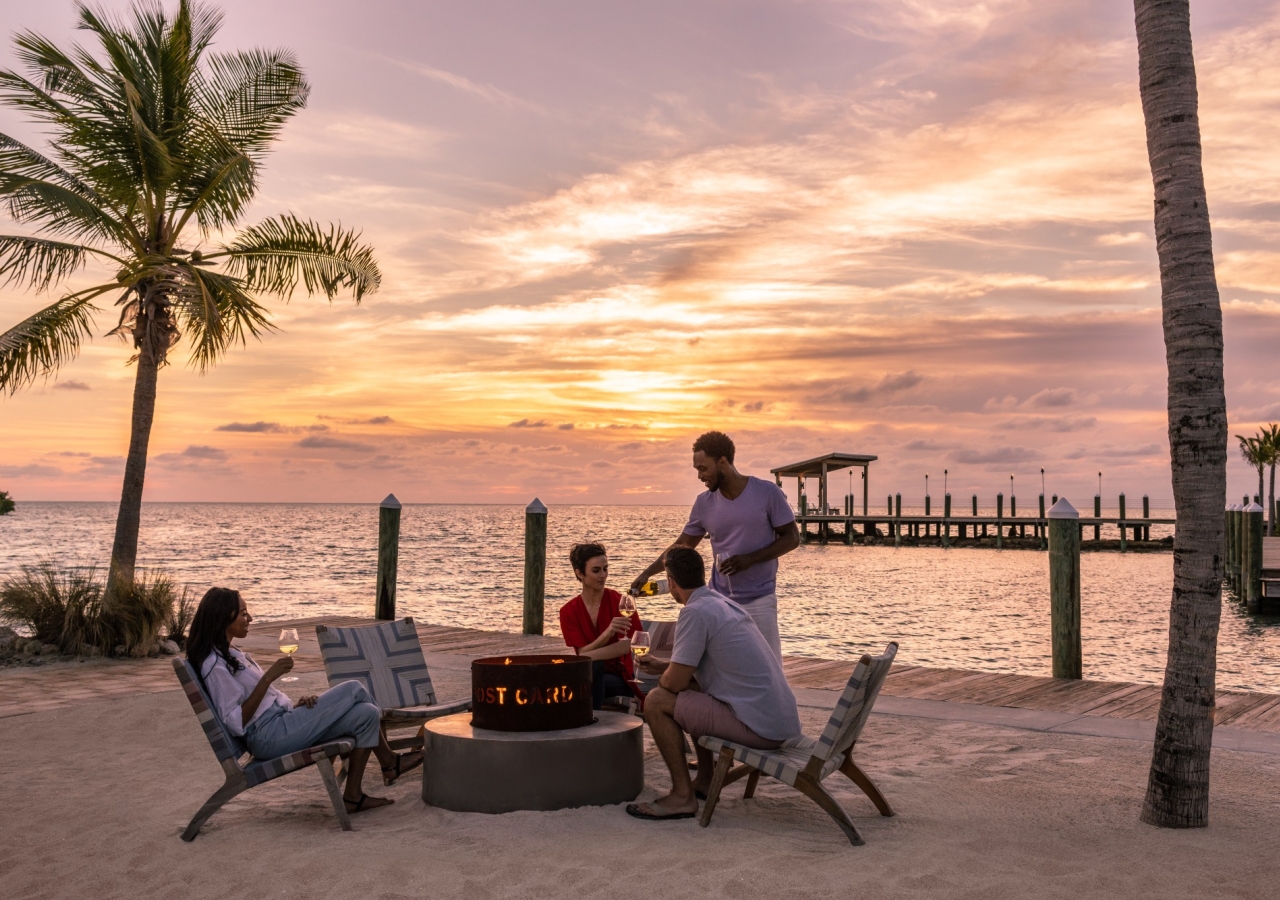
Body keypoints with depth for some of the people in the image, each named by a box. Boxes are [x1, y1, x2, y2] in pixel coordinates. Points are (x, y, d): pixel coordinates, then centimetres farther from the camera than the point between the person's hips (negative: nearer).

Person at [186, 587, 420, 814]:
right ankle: (390, 762, 8)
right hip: (270, 737, -10)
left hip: (283, 721, 10)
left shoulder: (229, 654, 15)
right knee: (354, 689, -9)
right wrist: (269, 677, -24)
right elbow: (237, 723, -21)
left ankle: (353, 795, 3)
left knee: (366, 714, -6)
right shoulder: (215, 666, -16)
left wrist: (295, 704, 2)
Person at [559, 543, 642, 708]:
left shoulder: (619, 602, -7)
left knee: (590, 666, -31)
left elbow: (630, 644, -16)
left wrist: (589, 656, -25)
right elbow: (582, 652, -10)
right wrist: (607, 633, -31)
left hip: (620, 678, -2)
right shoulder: (569, 612, -1)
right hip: (587, 674, 2)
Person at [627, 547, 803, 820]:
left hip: (759, 727, -9)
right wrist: (663, 666, 35)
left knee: (657, 702, -4)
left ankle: (683, 796, 1)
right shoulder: (726, 604, 15)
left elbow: (676, 682, -12)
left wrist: (662, 677, 9)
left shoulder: (696, 612, -14)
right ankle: (705, 782, 30)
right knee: (693, 694, 29)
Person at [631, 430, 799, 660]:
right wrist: (647, 573, -2)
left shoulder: (767, 492, -9)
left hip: (759, 600, -3)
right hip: (719, 600, 4)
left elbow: (792, 538, -6)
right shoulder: (704, 503, 2)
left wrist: (749, 559, -18)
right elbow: (682, 546, 10)